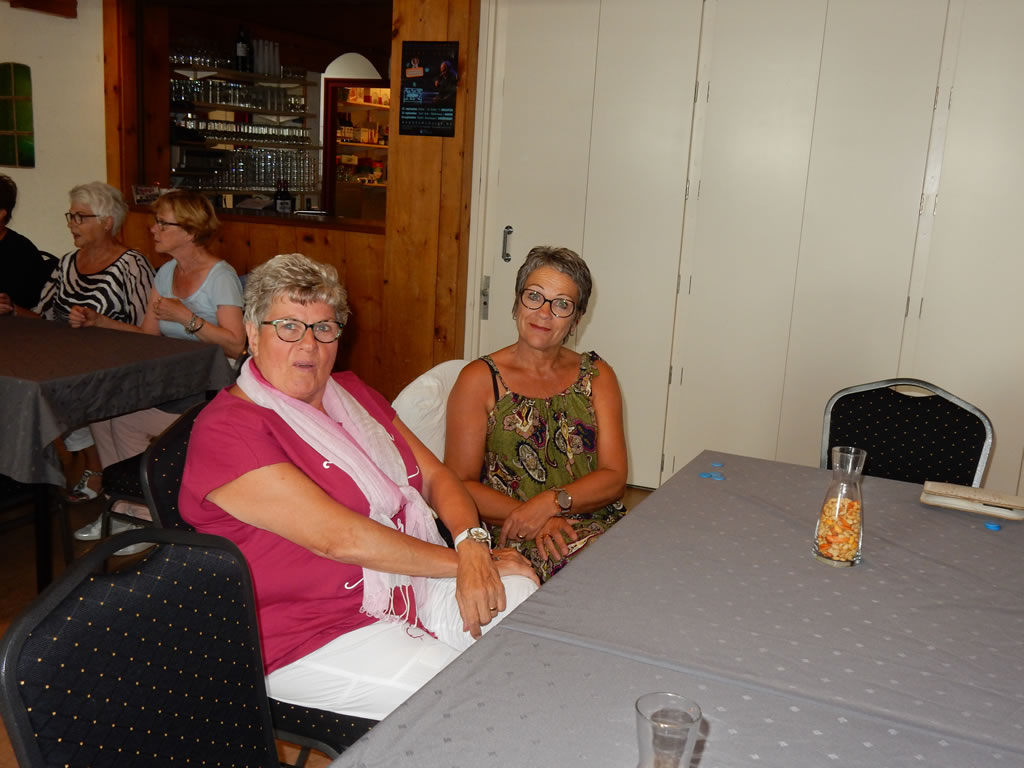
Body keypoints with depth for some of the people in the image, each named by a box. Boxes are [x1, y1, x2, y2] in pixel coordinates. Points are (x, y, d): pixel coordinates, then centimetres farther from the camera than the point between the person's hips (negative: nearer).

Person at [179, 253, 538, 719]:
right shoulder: (226, 431, -14)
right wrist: (461, 561, -16)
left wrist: (473, 543, -12)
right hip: (316, 637, -7)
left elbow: (436, 476, 9)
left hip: (412, 585, 8)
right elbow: (337, 538, -22)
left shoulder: (352, 393, 13)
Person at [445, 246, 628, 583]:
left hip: (600, 528, 5)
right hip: (513, 542, -4)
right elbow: (459, 484, -2)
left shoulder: (597, 376, 13)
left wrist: (551, 502, -15)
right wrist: (532, 521, -17)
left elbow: (614, 477, 5)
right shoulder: (479, 380, 4)